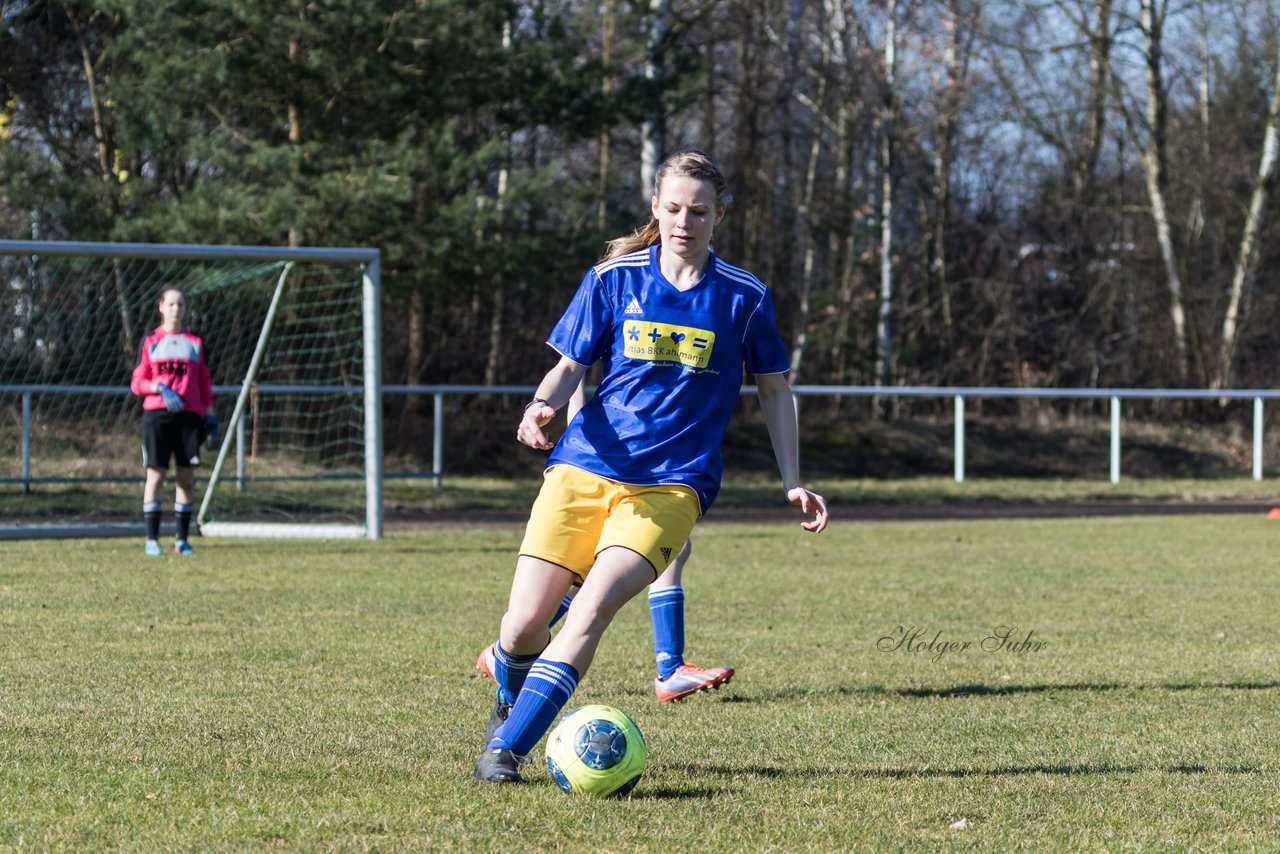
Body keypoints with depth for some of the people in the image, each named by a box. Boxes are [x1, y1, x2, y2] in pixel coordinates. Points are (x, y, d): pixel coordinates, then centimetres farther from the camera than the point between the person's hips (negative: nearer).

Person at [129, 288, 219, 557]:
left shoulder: (195, 343, 13)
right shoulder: (150, 343, 9)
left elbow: (205, 384, 13)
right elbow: (137, 383, 6)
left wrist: (210, 418, 6)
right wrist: (160, 388, -13)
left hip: (189, 414, 2)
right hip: (157, 414, -2)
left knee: (187, 478, 0)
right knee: (155, 475, -5)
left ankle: (182, 539, 6)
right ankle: (152, 539, -3)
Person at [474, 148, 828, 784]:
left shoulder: (743, 297, 4)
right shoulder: (614, 278, 5)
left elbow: (773, 389, 16)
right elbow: (570, 367, 10)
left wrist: (793, 483, 11)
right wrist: (543, 405, -12)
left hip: (671, 486, -1)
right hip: (583, 469, 1)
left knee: (593, 608, -26)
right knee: (522, 628, -6)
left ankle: (505, 747, -23)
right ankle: (508, 707, 28)